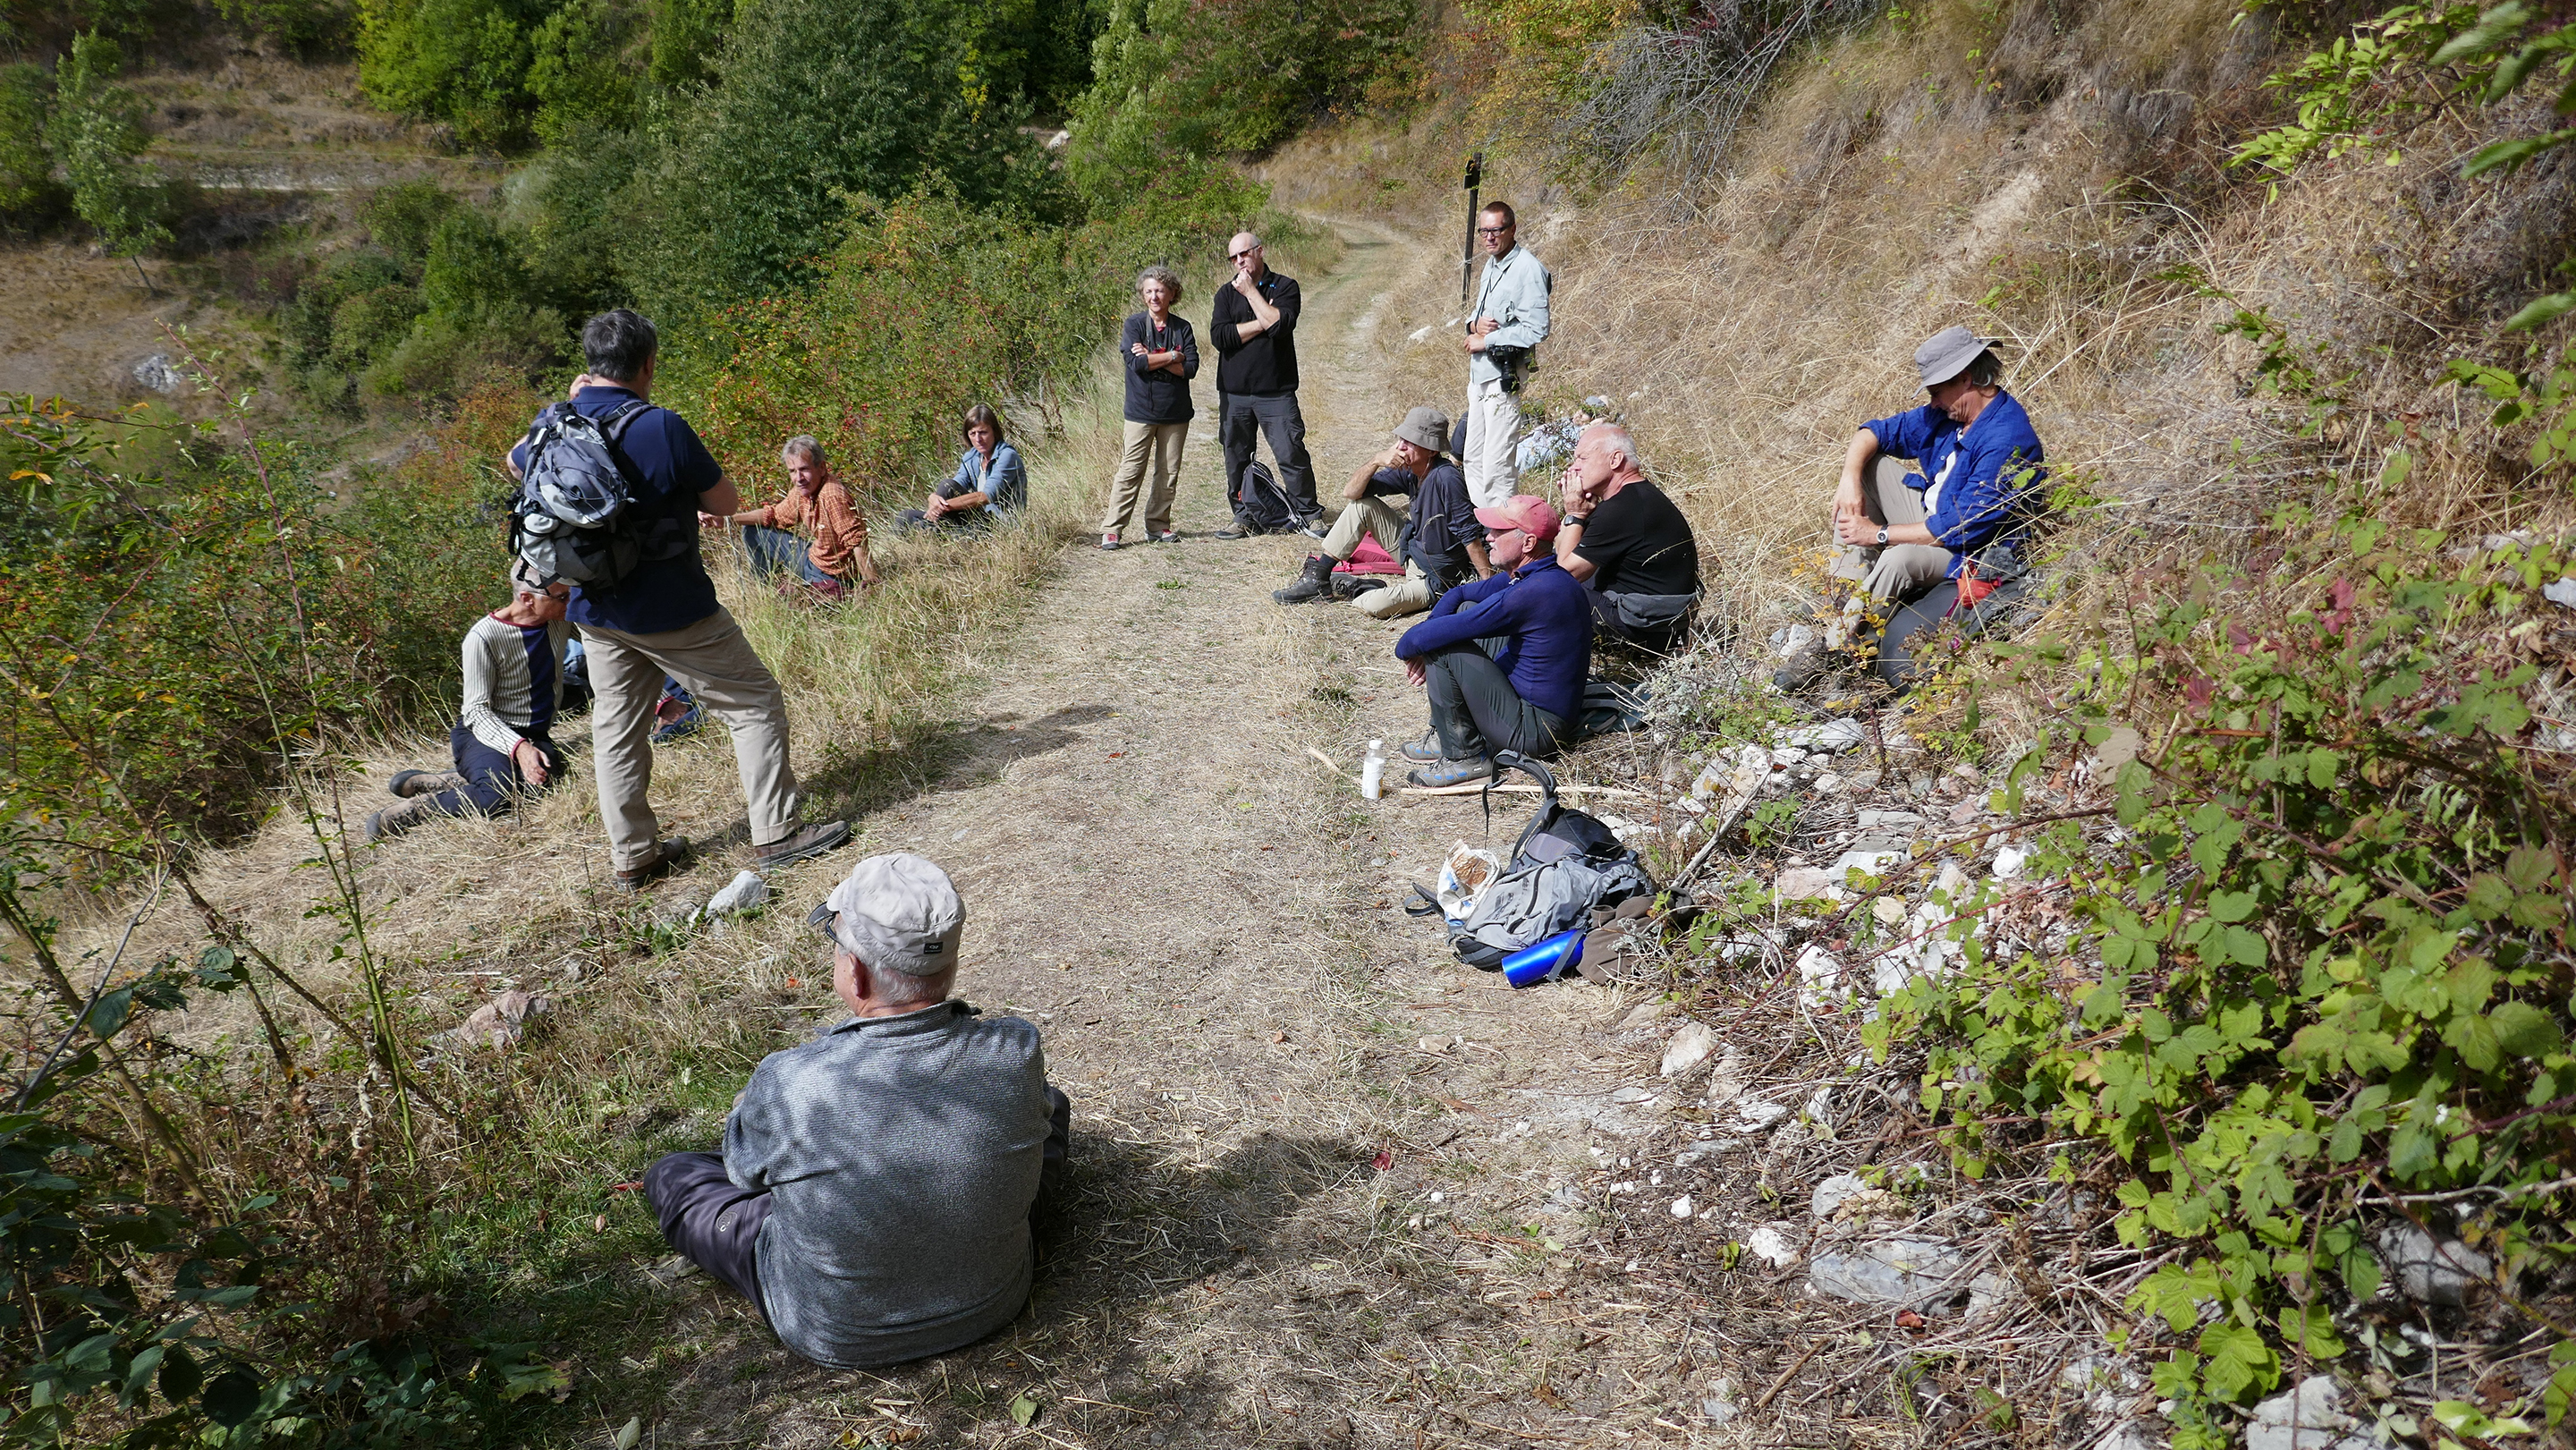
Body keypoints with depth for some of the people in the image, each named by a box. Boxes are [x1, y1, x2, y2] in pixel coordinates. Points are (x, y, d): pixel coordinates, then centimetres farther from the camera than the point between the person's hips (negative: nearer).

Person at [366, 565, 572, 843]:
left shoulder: (563, 620, 1)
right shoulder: (484, 637, -14)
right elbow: (477, 710, -15)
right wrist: (518, 747, -30)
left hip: (536, 736, 5)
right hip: (485, 731, -5)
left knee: (541, 778, -32)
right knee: (496, 797, -36)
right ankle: (411, 809, -12)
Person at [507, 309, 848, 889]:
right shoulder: (662, 427, -20)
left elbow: (516, 462, 23)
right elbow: (727, 503, -10)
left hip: (596, 612, 7)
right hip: (671, 610, -6)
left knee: (616, 731, 15)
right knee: (755, 701, 7)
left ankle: (632, 857, 22)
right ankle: (777, 832, 8)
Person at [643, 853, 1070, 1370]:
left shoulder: (788, 1084, -33)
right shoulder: (1017, 1052, -27)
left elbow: (742, 1164, -8)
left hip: (836, 1339, -2)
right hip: (995, 1303, 2)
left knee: (670, 1175, 18)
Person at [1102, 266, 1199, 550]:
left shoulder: (1182, 328, 5)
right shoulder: (1135, 324, -1)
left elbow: (1191, 369, -7)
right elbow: (1137, 364, -15)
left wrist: (1152, 358, -13)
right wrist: (1171, 357, -9)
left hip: (1176, 412, 3)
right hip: (1142, 411, -3)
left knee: (1168, 472, 7)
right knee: (1131, 471, -6)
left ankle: (1158, 526, 18)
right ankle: (1111, 529, -3)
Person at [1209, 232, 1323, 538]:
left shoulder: (1285, 286, 3)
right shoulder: (1226, 293, 11)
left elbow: (1280, 325, -16)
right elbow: (1219, 335, -5)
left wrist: (1250, 291, -8)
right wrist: (1261, 323, -9)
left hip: (1276, 392, -3)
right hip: (1233, 393, 3)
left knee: (1291, 454, -6)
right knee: (1236, 458, 8)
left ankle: (1308, 516, 5)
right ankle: (1245, 518, 19)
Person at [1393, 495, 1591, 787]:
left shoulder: (1534, 592, -27)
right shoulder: (1528, 577, 6)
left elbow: (1429, 636, -26)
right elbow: (1457, 595, 16)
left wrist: (1407, 648, -3)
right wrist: (1422, 646, 0)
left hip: (1534, 730, -10)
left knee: (1443, 648, -16)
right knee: (1466, 609, 15)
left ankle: (1465, 755, -5)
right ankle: (1446, 733, 14)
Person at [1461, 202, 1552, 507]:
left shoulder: (1528, 269, -14)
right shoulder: (1491, 264, 15)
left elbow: (1536, 330, -20)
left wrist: (1487, 341, -14)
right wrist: (1475, 324, -1)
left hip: (1505, 376, -10)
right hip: (1479, 374, 10)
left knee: (1498, 466, -9)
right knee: (1473, 459, 15)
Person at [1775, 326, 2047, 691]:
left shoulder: (2008, 441, -26)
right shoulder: (1948, 414, 1)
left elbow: (1962, 528, -29)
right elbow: (1877, 432, 8)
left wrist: (1879, 534, -24)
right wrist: (1850, 478, -14)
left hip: (1970, 556, -10)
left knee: (1899, 558, -39)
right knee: (1868, 464, 1)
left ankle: (1829, 648, -22)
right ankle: (1847, 593, -11)